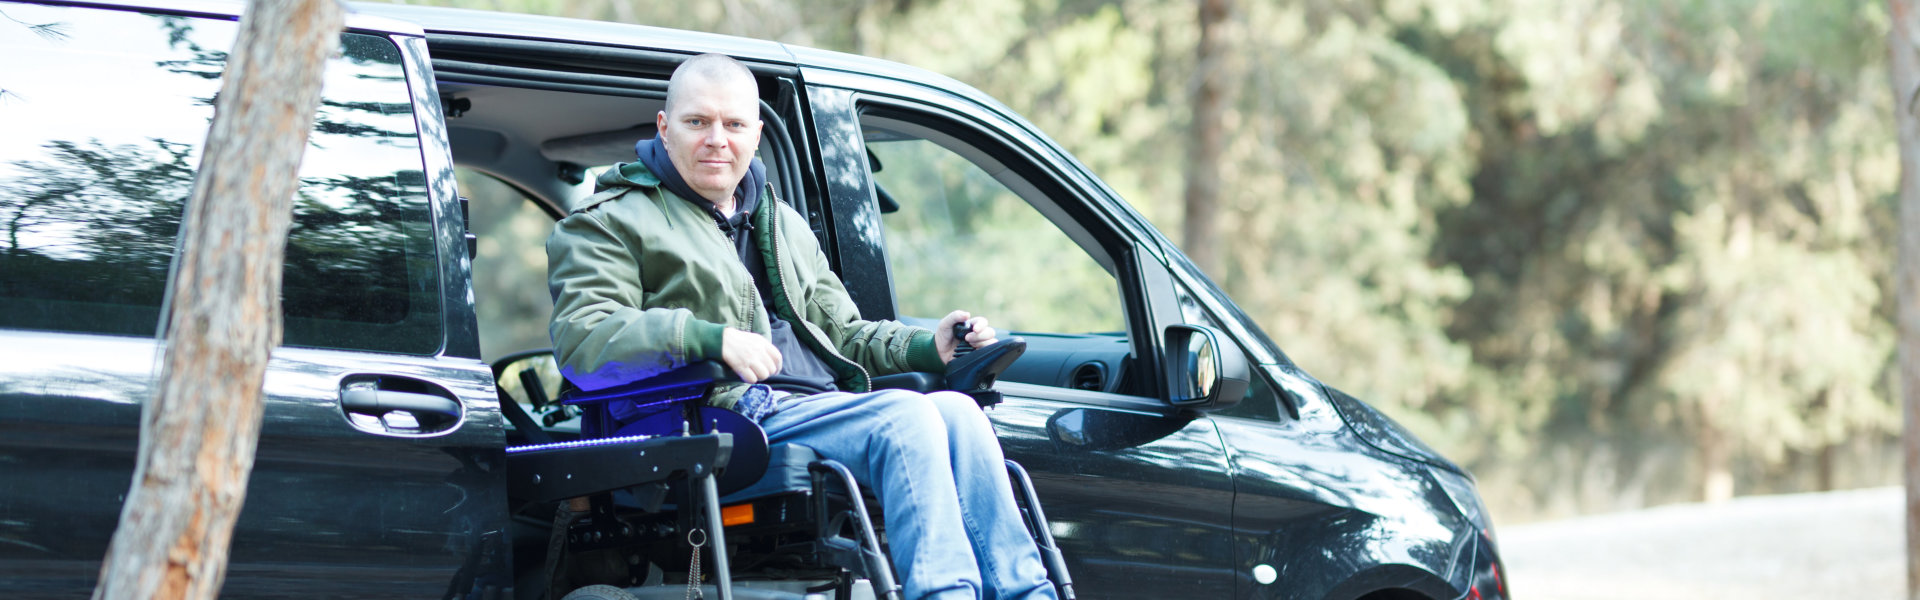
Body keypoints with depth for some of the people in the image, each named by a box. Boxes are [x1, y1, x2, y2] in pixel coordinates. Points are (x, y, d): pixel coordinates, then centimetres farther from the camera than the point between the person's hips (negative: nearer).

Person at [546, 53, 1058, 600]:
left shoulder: (783, 224, 31)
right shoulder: (612, 222, 6)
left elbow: (844, 333, 33)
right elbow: (580, 339, -11)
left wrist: (928, 347, 11)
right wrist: (714, 339, -24)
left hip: (824, 403, 7)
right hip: (730, 420, -7)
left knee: (956, 410, -21)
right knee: (905, 416, -28)